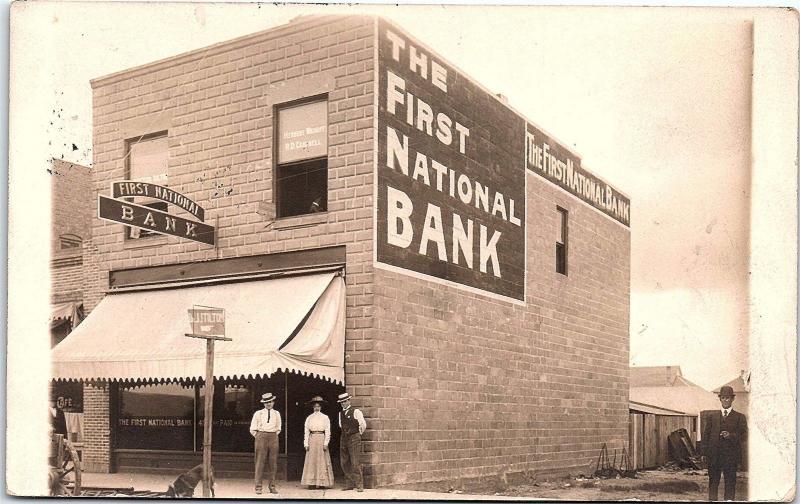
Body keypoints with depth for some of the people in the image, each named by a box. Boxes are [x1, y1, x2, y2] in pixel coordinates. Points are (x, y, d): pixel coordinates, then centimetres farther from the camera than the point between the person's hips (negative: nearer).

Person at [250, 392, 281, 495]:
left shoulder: (276, 414, 12)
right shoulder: (258, 413, 6)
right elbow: (252, 429, 8)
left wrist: (274, 436, 9)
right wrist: (259, 438, 1)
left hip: (273, 438, 2)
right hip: (261, 437, -2)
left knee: (273, 463, 2)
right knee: (260, 462, -6)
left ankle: (272, 487, 7)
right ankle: (258, 487, -4)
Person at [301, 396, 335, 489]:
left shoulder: (325, 417, 7)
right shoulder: (309, 418, 11)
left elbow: (327, 431, 2)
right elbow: (306, 431, 8)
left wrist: (326, 443, -7)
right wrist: (306, 444, -1)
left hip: (321, 438, -1)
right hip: (312, 439, 1)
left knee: (322, 461, -2)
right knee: (311, 461, -1)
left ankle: (322, 483, 0)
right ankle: (312, 483, 0)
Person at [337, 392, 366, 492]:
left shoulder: (356, 411, -7)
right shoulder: (340, 413, 12)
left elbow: (363, 425, -4)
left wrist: (359, 434, 9)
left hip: (354, 438, -7)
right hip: (344, 438, 7)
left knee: (355, 463, -12)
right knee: (344, 463, 6)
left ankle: (359, 485, -9)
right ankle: (350, 484, 13)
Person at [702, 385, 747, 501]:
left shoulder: (739, 417, 7)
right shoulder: (711, 416, 15)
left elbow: (743, 436, 0)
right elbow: (705, 434, 13)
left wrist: (731, 435, -16)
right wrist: (708, 450, 1)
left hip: (731, 456, -2)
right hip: (714, 455, 2)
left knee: (730, 483, -1)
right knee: (713, 482, 4)